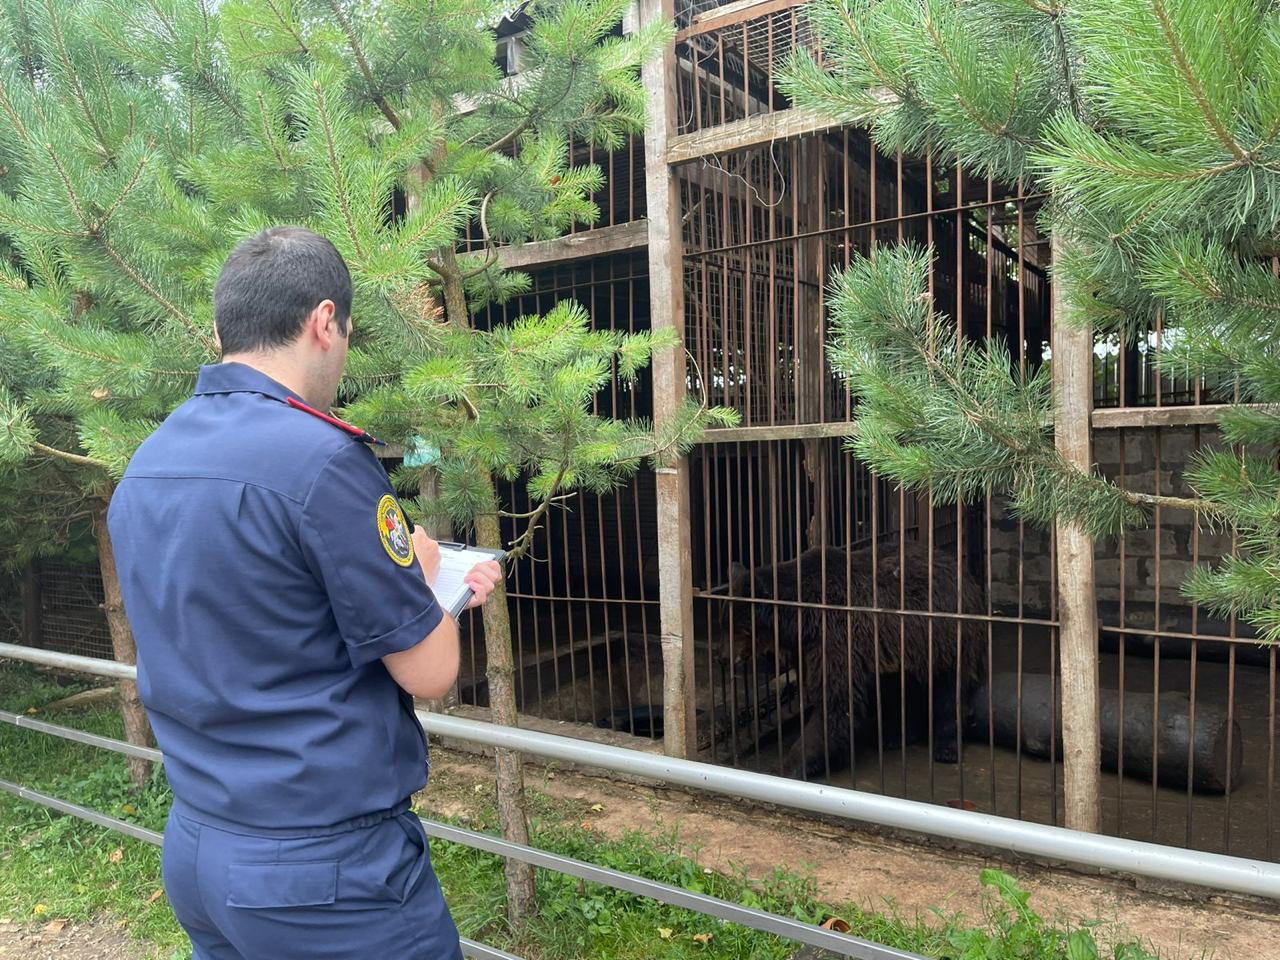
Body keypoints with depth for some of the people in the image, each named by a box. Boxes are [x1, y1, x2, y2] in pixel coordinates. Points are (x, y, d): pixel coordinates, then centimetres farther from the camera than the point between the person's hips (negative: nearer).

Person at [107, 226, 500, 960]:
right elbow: (430, 673, -16)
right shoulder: (321, 457, -23)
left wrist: (416, 590, 17)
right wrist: (424, 574, 3)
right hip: (328, 870, -7)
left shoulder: (144, 468, 2)